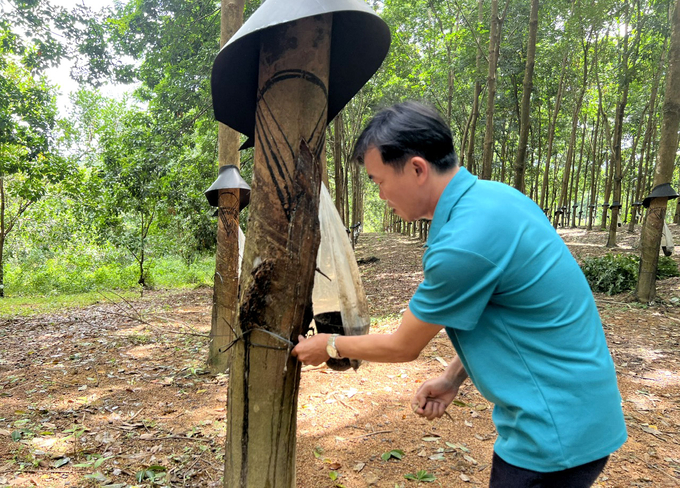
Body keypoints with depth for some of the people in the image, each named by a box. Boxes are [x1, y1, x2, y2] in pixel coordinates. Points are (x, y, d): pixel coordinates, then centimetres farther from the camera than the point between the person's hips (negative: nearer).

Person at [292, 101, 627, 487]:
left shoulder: (463, 242, -29)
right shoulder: (490, 196, 0)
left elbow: (403, 347, -13)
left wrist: (330, 346, 2)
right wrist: (454, 377, 4)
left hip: (556, 433, -8)